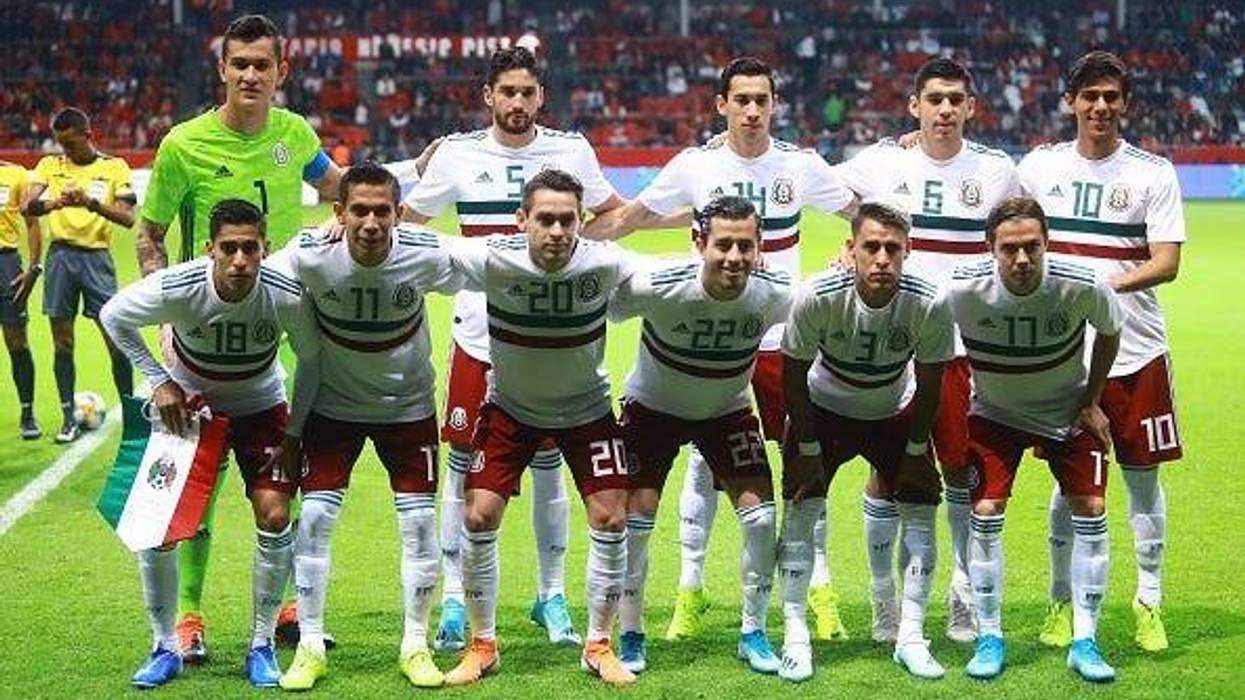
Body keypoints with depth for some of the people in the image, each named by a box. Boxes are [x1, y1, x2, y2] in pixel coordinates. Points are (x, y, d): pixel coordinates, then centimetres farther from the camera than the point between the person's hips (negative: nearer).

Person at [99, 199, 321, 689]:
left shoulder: (287, 295, -28)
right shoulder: (175, 288, -30)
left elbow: (310, 358, -8)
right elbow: (113, 316, -8)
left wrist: (296, 429, -8)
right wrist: (159, 381, -11)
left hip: (260, 406, 0)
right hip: (189, 404, 0)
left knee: (274, 516, -14)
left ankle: (262, 644, 5)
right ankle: (166, 646, 9)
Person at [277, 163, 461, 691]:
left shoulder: (426, 256, -24)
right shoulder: (308, 256, -25)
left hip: (408, 404, 0)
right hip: (332, 403, 0)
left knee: (420, 519, -3)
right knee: (315, 516, -7)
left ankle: (415, 646, 13)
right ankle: (310, 648, 7)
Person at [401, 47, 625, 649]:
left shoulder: (570, 150, 2)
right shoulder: (457, 154, 1)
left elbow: (615, 215, 17)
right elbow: (405, 220, 10)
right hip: (477, 334, 0)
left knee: (548, 465, 8)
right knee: (463, 463, 2)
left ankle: (552, 595, 22)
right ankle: (454, 599, 12)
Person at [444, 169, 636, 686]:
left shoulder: (604, 264, -25)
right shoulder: (490, 260, -27)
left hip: (585, 407, 0)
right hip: (509, 406, 0)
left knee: (611, 519, -7)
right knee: (478, 517, -7)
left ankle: (599, 646, 12)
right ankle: (482, 644, 12)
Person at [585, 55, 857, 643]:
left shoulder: (799, 165, -1)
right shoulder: (695, 165, -2)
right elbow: (629, 217, 6)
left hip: (783, 336, 0)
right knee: (704, 461, 3)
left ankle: (820, 589, 13)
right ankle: (690, 589, 15)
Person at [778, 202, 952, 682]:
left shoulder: (930, 304, -29)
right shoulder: (816, 297, -32)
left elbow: (929, 387, -12)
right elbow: (794, 376, -15)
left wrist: (916, 452, -6)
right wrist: (808, 450, -12)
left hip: (895, 413, 1)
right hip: (823, 408, -1)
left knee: (921, 513, -5)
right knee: (799, 513, -9)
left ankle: (910, 637, 6)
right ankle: (795, 637, 1)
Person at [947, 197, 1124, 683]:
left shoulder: (1083, 287, -26)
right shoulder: (962, 290, -29)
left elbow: (1109, 332, -3)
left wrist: (1092, 401, -2)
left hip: (1068, 411, 1)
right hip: (994, 412, -1)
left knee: (1091, 512, -7)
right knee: (986, 514, -11)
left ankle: (1084, 642, 4)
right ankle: (989, 639, 4)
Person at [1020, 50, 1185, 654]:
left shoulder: (1153, 172, -1)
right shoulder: (1039, 166, 6)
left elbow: (1167, 263, -10)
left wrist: (1110, 284, -25)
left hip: (1135, 351, -1)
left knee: (1143, 478, 4)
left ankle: (1149, 602, 17)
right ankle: (1062, 602, 18)